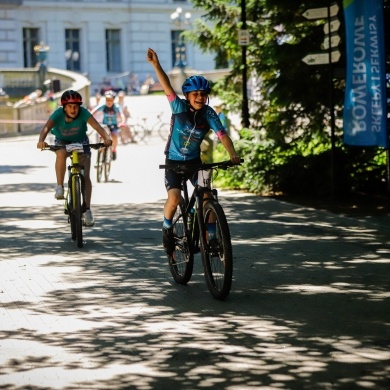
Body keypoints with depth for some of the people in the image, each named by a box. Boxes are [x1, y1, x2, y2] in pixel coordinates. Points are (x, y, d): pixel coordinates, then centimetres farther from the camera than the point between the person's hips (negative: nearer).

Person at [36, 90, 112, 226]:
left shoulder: (83, 113, -28)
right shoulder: (58, 114, -28)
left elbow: (96, 125, -41)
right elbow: (46, 127, -43)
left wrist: (106, 137, -60)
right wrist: (41, 140, -64)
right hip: (62, 142, 0)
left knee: (85, 176, -11)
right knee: (61, 153, -37)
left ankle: (87, 210, -2)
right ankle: (60, 187, -23)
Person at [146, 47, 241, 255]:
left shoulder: (208, 114, -12)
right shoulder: (180, 107, -16)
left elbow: (223, 135, -21)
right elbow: (167, 87, -29)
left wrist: (233, 155, -38)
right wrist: (156, 64, -42)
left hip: (194, 161, 2)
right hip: (173, 161, -2)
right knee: (174, 198, -22)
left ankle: (211, 237, 5)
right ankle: (167, 228, 6)